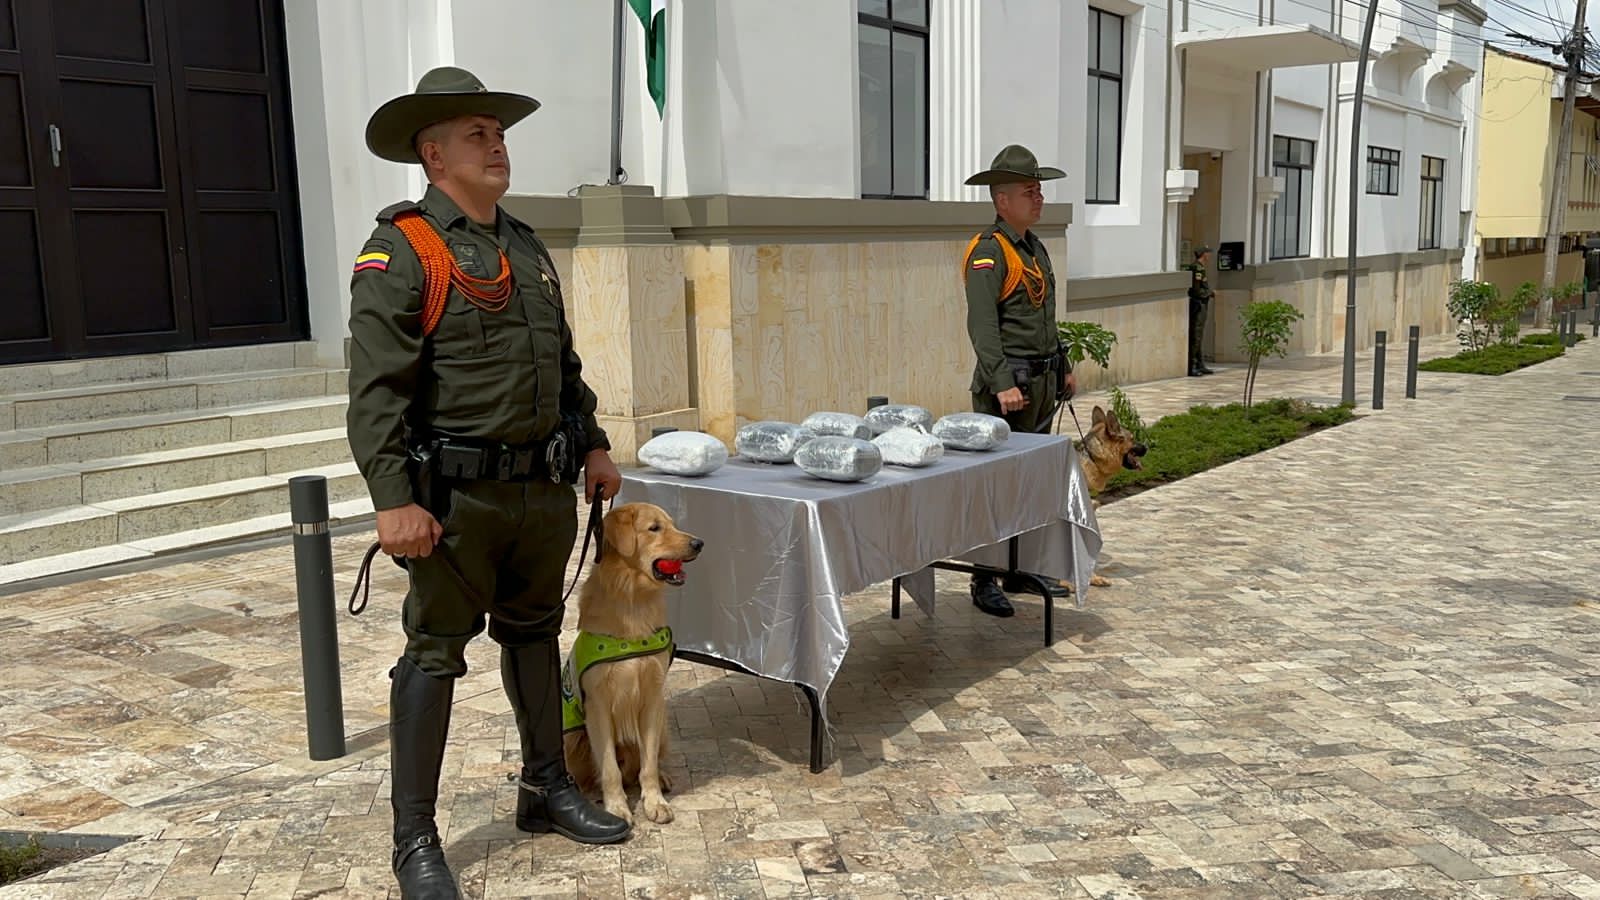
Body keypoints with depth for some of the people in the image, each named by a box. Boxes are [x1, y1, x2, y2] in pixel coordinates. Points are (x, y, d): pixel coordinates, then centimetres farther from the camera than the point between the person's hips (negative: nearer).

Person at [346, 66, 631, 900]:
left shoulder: (528, 248, 14)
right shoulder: (401, 252, -10)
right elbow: (376, 388, -16)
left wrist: (592, 444, 19)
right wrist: (394, 499, -22)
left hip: (544, 487, 7)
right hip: (457, 495, -7)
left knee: (534, 634, 18)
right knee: (434, 655, 1)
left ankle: (546, 787, 34)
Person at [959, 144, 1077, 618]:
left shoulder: (1035, 246, 16)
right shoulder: (989, 251, -13)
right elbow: (982, 325, -23)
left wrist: (1064, 367, 22)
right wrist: (1002, 383, -30)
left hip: (1043, 380, 10)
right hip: (1009, 380, -9)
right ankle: (985, 581, 1)